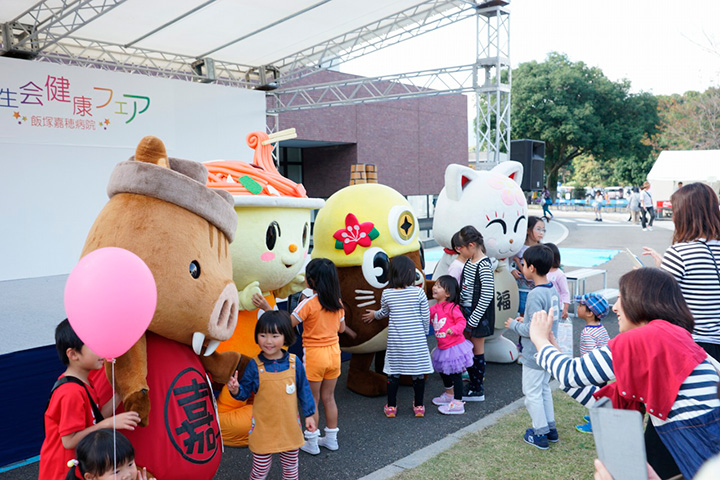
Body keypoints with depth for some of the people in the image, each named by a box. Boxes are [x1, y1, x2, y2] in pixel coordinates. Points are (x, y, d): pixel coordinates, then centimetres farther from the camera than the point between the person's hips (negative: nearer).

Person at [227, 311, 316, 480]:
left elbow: (304, 389, 3)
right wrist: (236, 390, -27)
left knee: (291, 465, 20)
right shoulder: (254, 365, -12)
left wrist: (309, 414, 6)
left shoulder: (294, 362, -8)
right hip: (263, 427, -2)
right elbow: (245, 392, -6)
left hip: (290, 426, 2)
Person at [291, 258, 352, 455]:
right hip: (334, 352, 6)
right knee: (328, 397, 18)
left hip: (314, 355, -6)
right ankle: (331, 438, 27)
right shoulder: (337, 302, 1)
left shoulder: (308, 303, -17)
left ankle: (312, 443, 16)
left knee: (312, 401, 7)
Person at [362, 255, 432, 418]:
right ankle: (419, 406, 21)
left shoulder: (386, 294, -6)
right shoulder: (418, 292, -11)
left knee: (393, 372, 12)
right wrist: (424, 332, 17)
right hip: (416, 341, -1)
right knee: (418, 372, 11)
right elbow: (426, 316, -2)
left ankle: (391, 407, 20)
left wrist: (374, 314, 37)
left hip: (395, 341, 1)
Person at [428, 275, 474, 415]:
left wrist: (453, 329, -32)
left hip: (454, 345, -9)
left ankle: (458, 404, 7)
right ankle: (449, 395, 45)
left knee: (455, 374, -2)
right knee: (443, 371, 24)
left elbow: (462, 322, -17)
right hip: (443, 346, 9)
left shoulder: (452, 307, -15)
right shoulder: (434, 308, 8)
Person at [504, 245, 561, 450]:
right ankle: (550, 428, 31)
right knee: (544, 389, 22)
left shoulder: (535, 295, -26)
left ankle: (540, 434, 15)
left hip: (534, 355, -9)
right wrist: (526, 321, 11)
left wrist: (514, 325, -11)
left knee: (532, 393, 6)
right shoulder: (553, 291, 2)